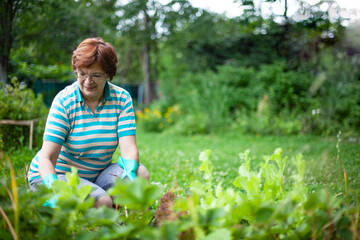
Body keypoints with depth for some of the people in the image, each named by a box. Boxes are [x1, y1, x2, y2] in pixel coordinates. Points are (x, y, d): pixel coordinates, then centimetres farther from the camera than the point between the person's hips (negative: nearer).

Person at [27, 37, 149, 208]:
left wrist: (130, 173, -39)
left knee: (140, 174, -22)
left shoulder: (122, 99, -6)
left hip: (97, 175, 4)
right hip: (56, 176, -4)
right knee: (102, 202, -30)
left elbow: (129, 149, -15)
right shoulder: (64, 101, -16)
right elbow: (47, 158, -22)